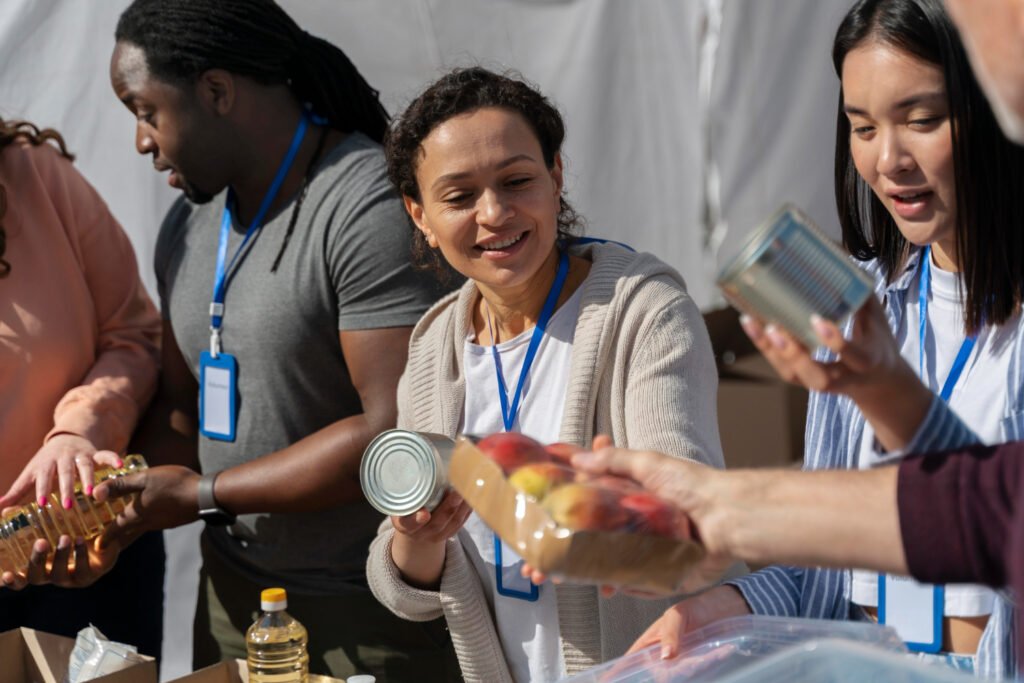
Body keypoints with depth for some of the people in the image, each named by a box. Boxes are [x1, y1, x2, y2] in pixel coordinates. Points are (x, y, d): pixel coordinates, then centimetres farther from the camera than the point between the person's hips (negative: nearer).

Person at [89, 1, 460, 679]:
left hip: (372, 606, -7)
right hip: (235, 589, 7)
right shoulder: (190, 223, 8)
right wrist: (112, 517, -7)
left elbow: (397, 431, -25)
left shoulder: (373, 207, -20)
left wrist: (202, 494, -17)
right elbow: (181, 405, 13)